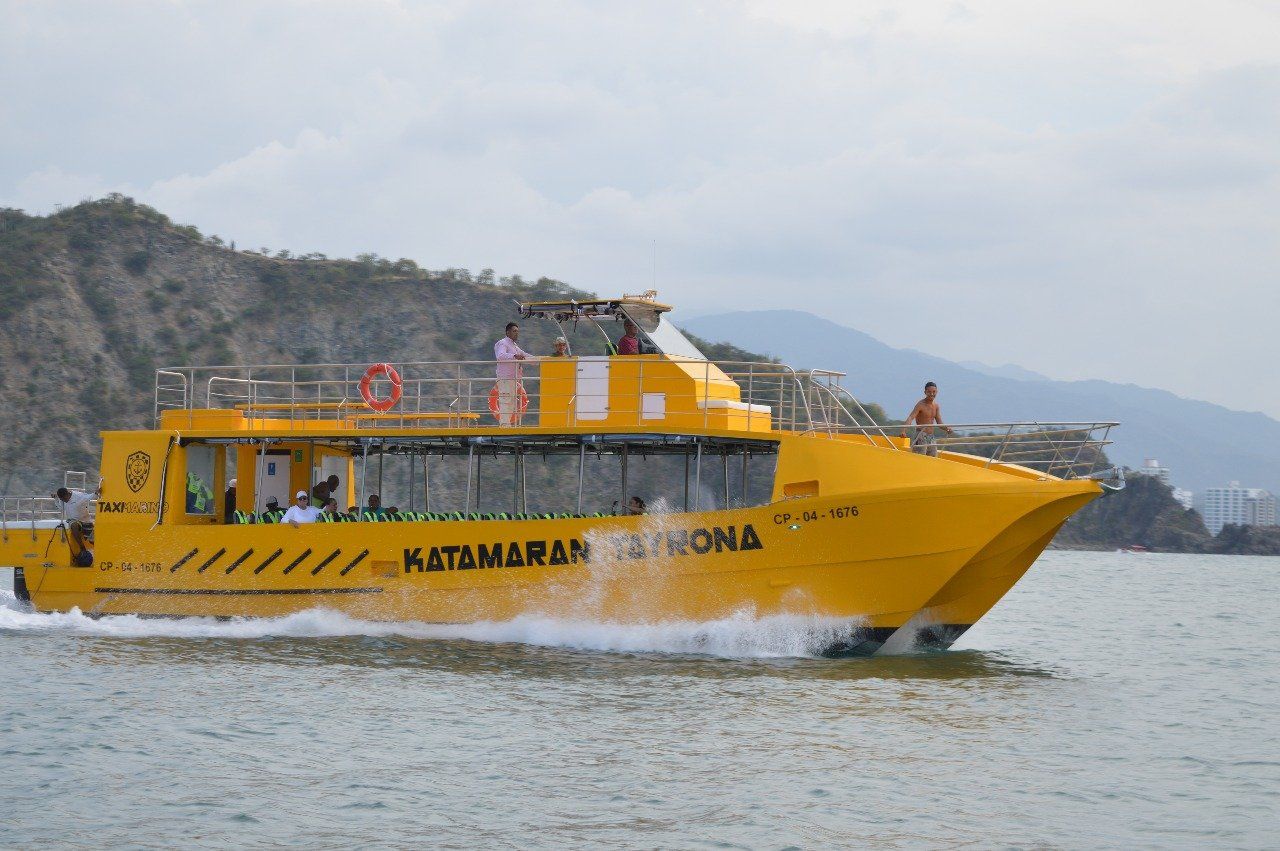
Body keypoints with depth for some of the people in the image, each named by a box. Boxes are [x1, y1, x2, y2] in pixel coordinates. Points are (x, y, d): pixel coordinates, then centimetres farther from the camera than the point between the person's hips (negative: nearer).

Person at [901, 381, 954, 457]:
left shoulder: (936, 406, 12)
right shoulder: (921, 404, -9)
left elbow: (939, 423, 13)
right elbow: (910, 418, -22)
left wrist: (946, 428, -10)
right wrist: (904, 431, -39)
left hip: (931, 437, 7)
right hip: (920, 437, -7)